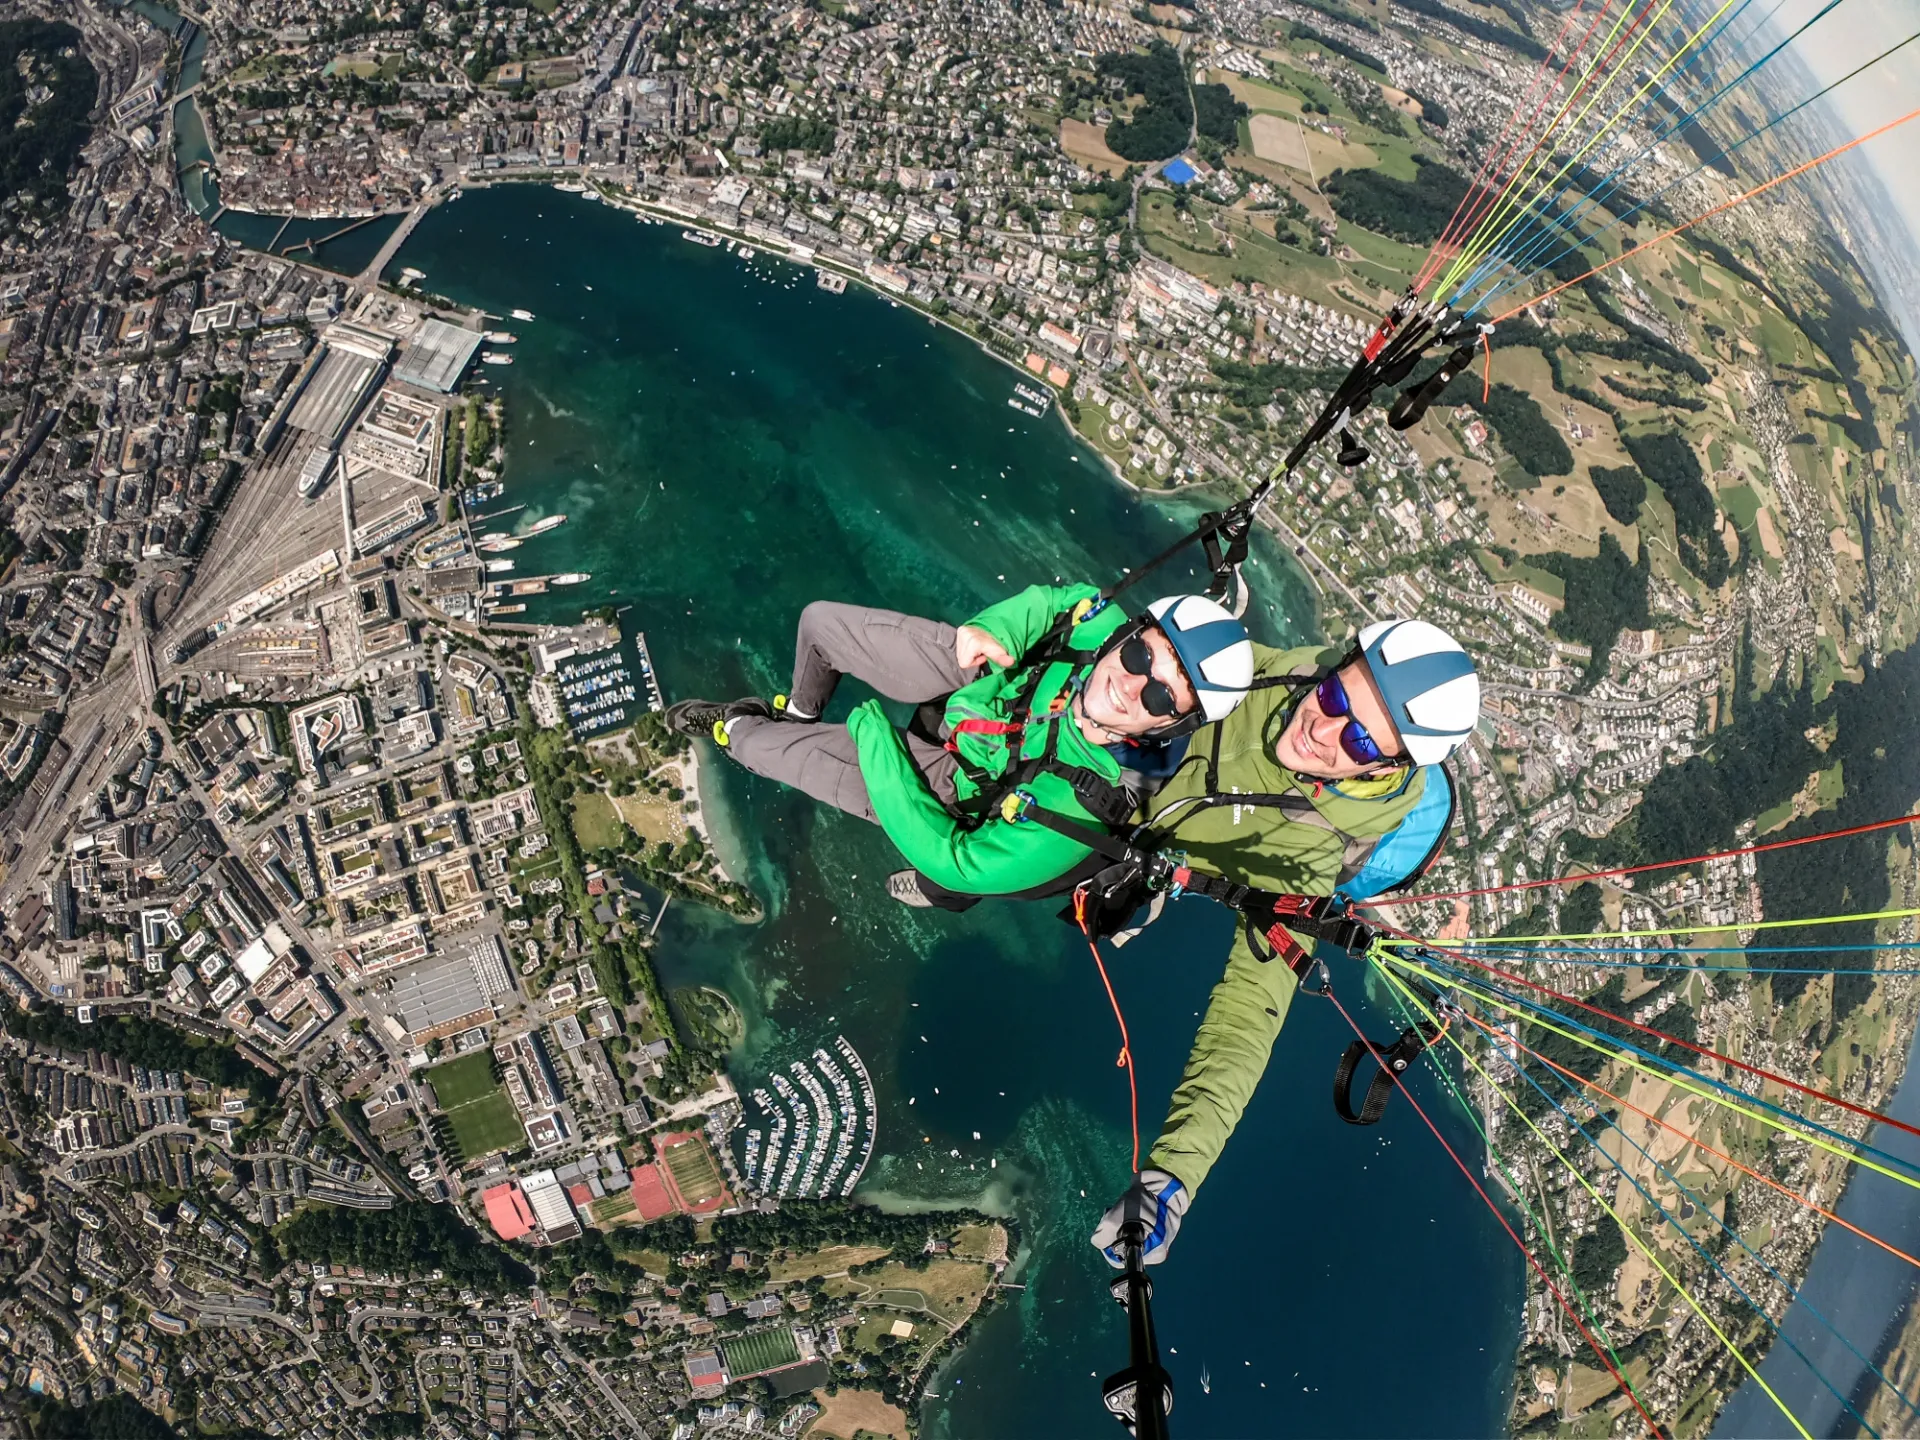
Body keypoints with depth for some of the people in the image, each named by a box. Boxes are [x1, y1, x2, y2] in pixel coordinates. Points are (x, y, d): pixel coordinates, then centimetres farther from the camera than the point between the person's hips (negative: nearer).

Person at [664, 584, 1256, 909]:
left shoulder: (1079, 814, -44)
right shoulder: (1106, 622, -33)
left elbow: (948, 859, -32)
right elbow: (1049, 600, -8)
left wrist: (873, 733, -27)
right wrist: (996, 631, -30)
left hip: (951, 779, -4)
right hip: (974, 670, 4)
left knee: (799, 755, 4)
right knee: (820, 619, 11)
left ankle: (730, 731, 44)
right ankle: (798, 710, 49)